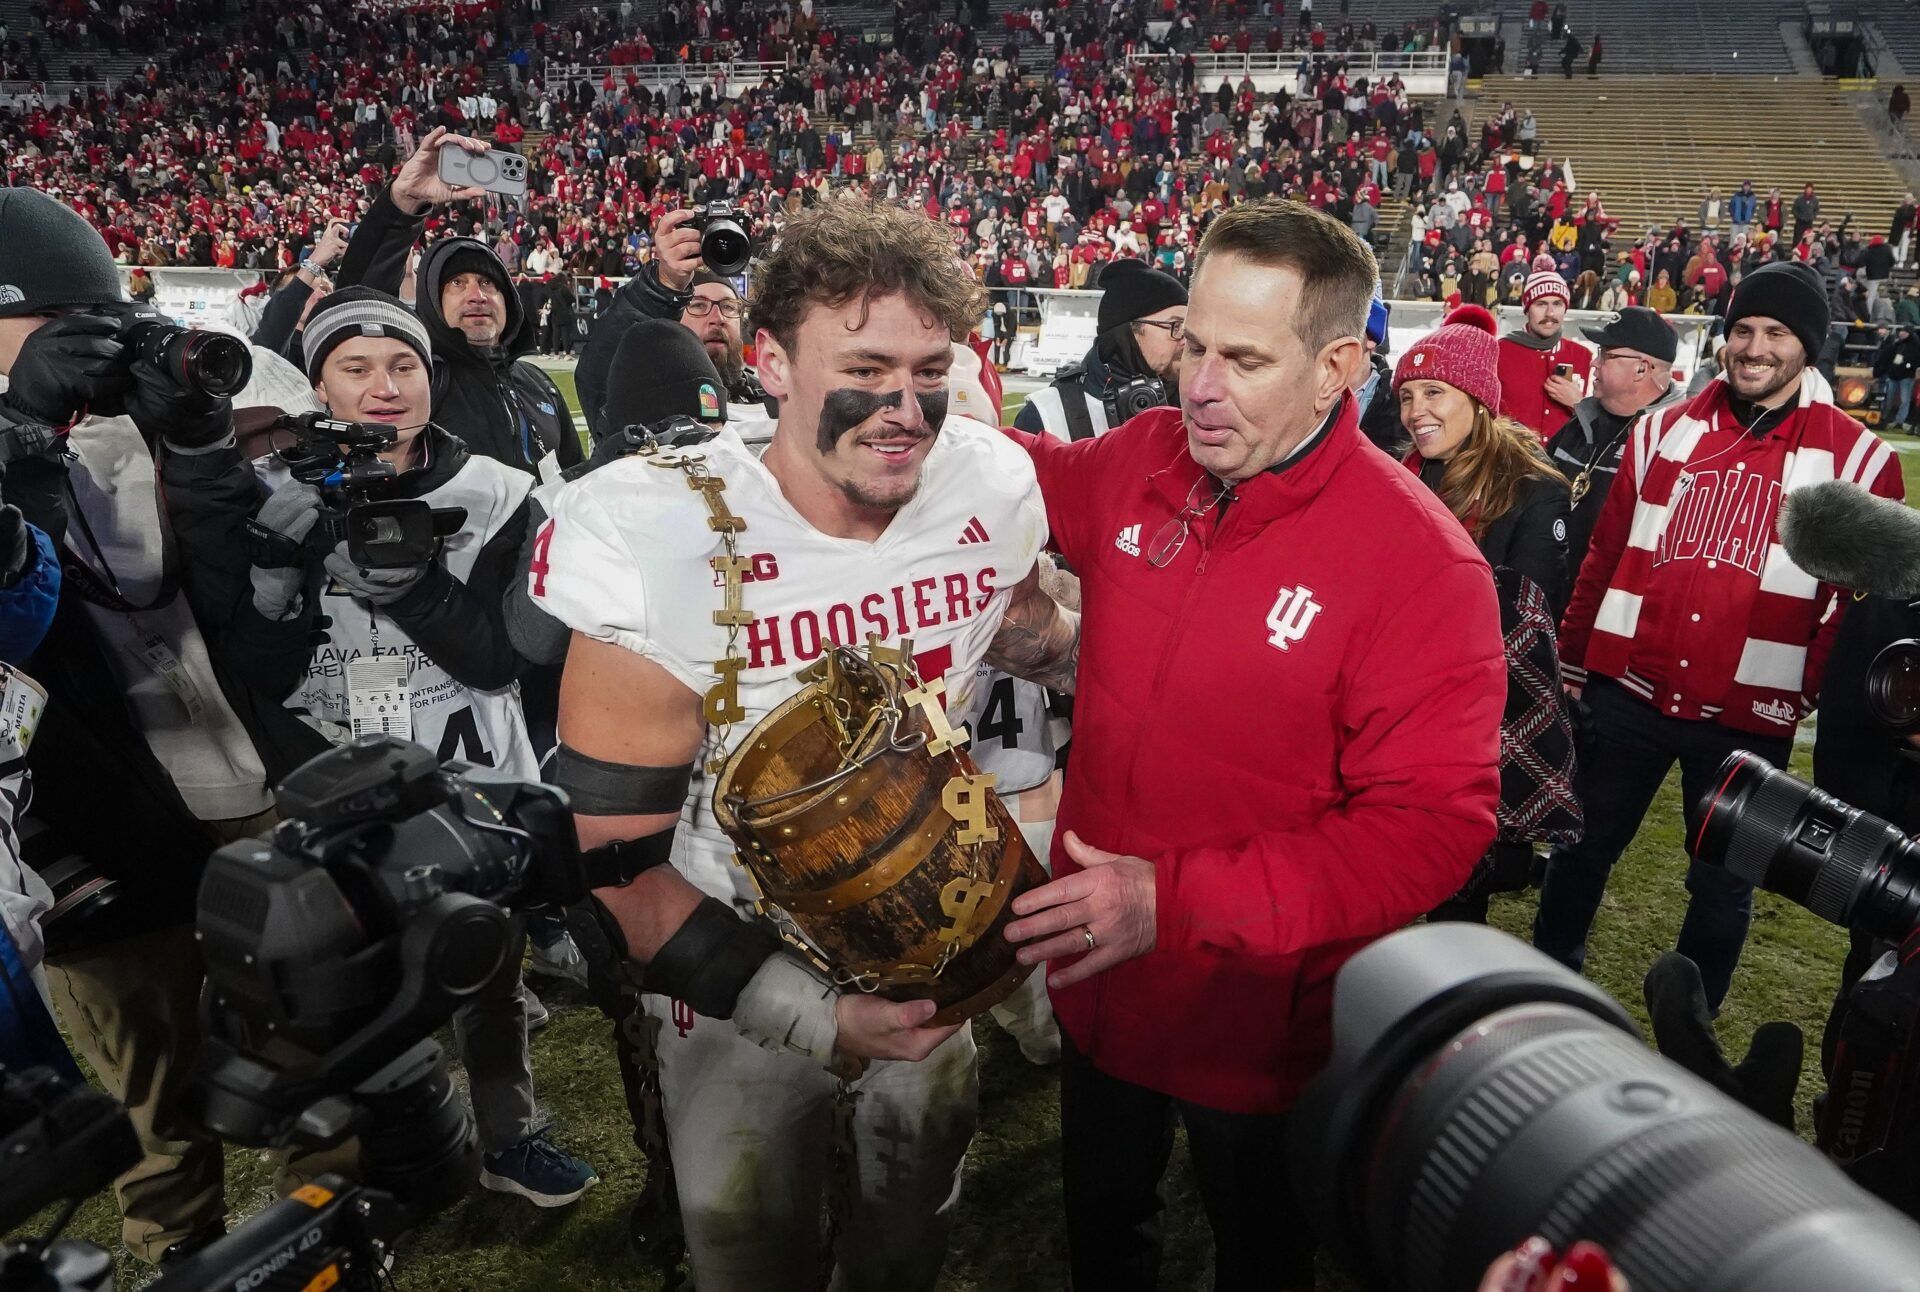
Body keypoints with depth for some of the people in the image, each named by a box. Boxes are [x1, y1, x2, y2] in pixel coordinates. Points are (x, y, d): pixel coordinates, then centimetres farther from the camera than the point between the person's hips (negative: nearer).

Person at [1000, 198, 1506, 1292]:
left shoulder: (1422, 564, -24)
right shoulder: (1137, 464, -8)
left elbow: (1431, 827, -25)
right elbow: (1038, 479, 15)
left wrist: (1177, 900, -29)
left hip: (1260, 1026, -4)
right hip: (1097, 977, 5)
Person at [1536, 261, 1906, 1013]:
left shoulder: (1858, 459, -4)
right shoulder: (1664, 430, 3)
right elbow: (1605, 557, 6)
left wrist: (1813, 695, -5)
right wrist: (1571, 666, 7)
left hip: (1746, 719, -2)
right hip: (1627, 694, 2)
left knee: (1721, 888, 12)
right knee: (1581, 849, 15)